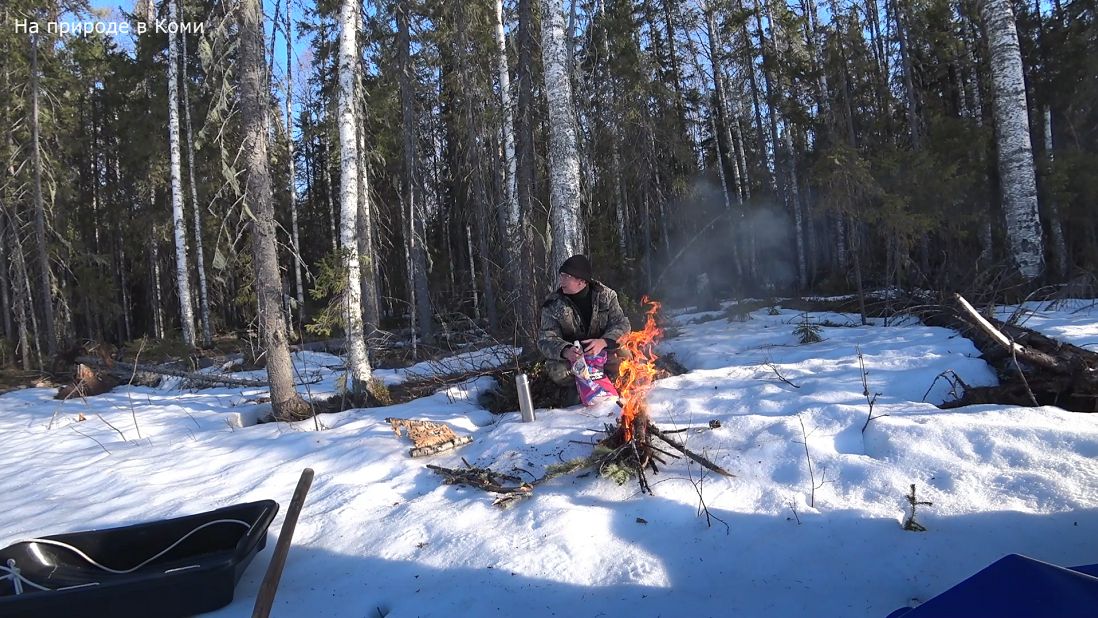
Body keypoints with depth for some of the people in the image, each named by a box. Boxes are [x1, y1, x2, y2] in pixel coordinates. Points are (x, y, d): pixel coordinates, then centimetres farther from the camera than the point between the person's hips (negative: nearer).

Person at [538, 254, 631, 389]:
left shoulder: (606, 295, -6)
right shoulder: (553, 304, -9)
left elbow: (621, 323, -10)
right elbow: (546, 339, -14)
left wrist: (603, 342, -32)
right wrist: (565, 351, -38)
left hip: (602, 349, 1)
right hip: (570, 356, 0)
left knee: (624, 358, -30)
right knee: (557, 371, -32)